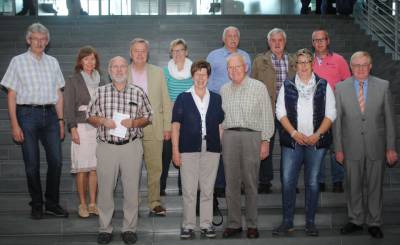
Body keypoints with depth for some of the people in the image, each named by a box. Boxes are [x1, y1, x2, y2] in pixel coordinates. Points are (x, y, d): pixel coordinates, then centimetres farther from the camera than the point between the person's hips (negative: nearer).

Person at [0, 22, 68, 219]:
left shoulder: (52, 62, 13)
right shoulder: (18, 61, 2)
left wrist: (61, 120, 8)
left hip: (50, 114, 3)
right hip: (28, 114, -3)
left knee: (56, 161, 0)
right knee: (32, 164, 2)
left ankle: (52, 204, 15)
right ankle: (36, 205, 16)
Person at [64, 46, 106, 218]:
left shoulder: (100, 81, 15)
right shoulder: (73, 81, 4)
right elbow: (69, 107, -1)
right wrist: (73, 128, -10)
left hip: (99, 127, 3)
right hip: (82, 127, -3)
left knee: (95, 167, 1)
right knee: (82, 168, -5)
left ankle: (93, 204, 9)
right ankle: (82, 204, 5)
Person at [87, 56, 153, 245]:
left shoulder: (138, 92, 5)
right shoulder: (100, 92, 7)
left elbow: (147, 118, 8)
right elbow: (90, 116, 10)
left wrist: (133, 122, -10)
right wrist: (102, 121, -10)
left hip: (132, 146, 0)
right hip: (106, 146, 0)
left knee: (131, 189, 3)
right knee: (105, 189, 4)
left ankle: (129, 229, 16)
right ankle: (105, 229, 17)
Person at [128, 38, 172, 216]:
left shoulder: (158, 72, 8)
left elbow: (165, 101, 8)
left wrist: (167, 127, 3)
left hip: (153, 129, 0)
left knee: (155, 167, 1)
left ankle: (155, 203, 9)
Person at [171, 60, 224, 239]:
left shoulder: (216, 98, 10)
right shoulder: (183, 98, 4)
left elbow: (220, 125, 12)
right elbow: (176, 125, 2)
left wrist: (223, 147, 5)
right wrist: (175, 150, -5)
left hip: (211, 150, 2)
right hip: (189, 149, -2)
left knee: (208, 190, 7)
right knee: (188, 190, 1)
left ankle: (206, 225, 16)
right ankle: (188, 226, 10)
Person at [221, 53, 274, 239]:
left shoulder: (259, 87, 2)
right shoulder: (224, 90, 14)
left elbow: (267, 116, 0)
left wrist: (265, 141, -5)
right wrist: (219, 140, 9)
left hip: (251, 136, -3)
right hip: (229, 136, 3)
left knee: (250, 183, 1)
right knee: (231, 182, 4)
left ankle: (252, 224, 11)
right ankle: (234, 223, 13)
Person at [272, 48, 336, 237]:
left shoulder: (323, 86, 6)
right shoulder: (287, 86, 8)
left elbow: (330, 113, 3)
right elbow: (280, 112, 4)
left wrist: (318, 134, -10)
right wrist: (294, 133, -9)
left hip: (317, 141, 0)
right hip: (292, 141, 0)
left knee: (312, 182, 4)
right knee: (287, 181, -3)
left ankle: (310, 222, 15)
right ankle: (287, 222, 8)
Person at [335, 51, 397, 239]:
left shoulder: (383, 86, 0)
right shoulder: (341, 88, 0)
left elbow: (389, 118, 2)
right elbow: (337, 120, 2)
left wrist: (391, 148, -1)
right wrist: (338, 148, 0)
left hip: (376, 147, 0)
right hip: (352, 147, 0)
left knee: (374, 186, 8)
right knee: (353, 186, 9)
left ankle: (374, 223, 22)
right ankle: (356, 221, 25)